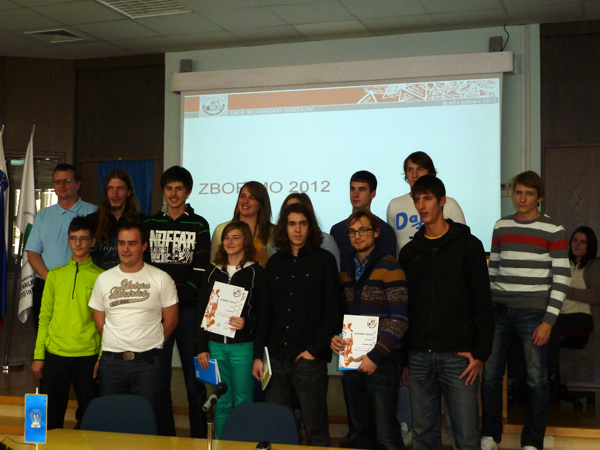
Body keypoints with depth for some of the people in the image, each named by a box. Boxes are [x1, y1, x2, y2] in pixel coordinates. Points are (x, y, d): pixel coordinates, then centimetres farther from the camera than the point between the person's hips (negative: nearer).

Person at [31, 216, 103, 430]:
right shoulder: (55, 275, 8)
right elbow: (44, 317, 8)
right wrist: (38, 356, 3)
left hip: (88, 356, -2)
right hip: (54, 355, 2)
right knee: (52, 414, 7)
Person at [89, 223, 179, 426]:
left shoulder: (161, 279, 1)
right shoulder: (104, 279, 10)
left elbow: (170, 320, 5)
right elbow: (99, 321, 14)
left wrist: (150, 345, 9)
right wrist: (118, 344, 10)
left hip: (148, 363, -3)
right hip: (111, 361, 3)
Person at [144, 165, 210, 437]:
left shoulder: (198, 225, 4)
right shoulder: (150, 224, 12)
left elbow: (200, 271, -3)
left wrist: (178, 299, -12)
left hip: (188, 310, -2)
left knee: (194, 379, -1)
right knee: (159, 379, 6)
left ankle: (199, 436, 7)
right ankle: (164, 436, 16)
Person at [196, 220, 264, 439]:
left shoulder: (256, 273, -1)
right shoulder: (213, 271, 10)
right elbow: (202, 311, 11)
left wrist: (248, 322, -21)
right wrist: (202, 347, 7)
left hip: (243, 346, -3)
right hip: (215, 345, 3)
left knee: (243, 401, 1)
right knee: (221, 402, 10)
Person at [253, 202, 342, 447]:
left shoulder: (324, 260, 0)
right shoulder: (275, 263, 13)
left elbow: (333, 311, -3)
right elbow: (265, 312, 14)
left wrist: (315, 349, -10)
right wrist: (258, 355, 7)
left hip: (309, 360, -4)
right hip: (276, 359, 4)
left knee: (316, 430, 1)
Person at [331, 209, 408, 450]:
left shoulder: (389, 267, -7)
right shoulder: (347, 271, 13)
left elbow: (399, 319, -14)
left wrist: (375, 356, -18)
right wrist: (334, 336, 0)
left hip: (381, 362, -6)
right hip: (352, 361, 6)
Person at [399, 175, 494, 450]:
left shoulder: (467, 245, 2)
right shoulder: (409, 252, 13)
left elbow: (483, 303, -1)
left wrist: (480, 353, -8)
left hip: (458, 356, -4)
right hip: (419, 356, 4)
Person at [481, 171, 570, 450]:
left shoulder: (553, 231, -3)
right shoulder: (501, 227, 10)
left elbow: (562, 278, -5)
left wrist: (549, 320, -11)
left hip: (533, 312, -4)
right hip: (498, 311, 4)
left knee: (537, 380, 1)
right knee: (490, 376, 4)